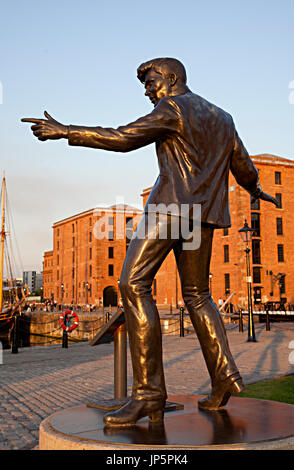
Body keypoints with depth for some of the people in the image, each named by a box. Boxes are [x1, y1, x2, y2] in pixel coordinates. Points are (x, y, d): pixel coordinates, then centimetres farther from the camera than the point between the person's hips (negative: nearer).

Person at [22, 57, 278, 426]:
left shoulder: (173, 108, -1)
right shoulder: (223, 118, 22)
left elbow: (123, 138, -11)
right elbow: (244, 168, 27)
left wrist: (65, 131, -8)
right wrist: (257, 191, 49)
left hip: (172, 203, -9)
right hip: (204, 214, 9)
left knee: (134, 284, -13)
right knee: (196, 295, 16)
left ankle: (149, 392, -19)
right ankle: (224, 376, 11)